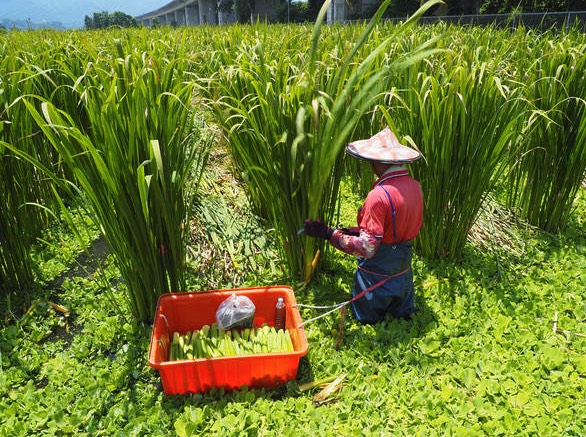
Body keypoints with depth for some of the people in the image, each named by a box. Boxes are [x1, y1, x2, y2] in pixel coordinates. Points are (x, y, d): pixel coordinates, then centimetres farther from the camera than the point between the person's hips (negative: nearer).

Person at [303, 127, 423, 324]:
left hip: (377, 275, -7)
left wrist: (328, 233, -24)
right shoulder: (414, 186, -5)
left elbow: (367, 248, -28)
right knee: (403, 315, 28)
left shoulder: (379, 195, -29)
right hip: (403, 269, 7)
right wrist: (356, 230, 7)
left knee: (368, 320, 18)